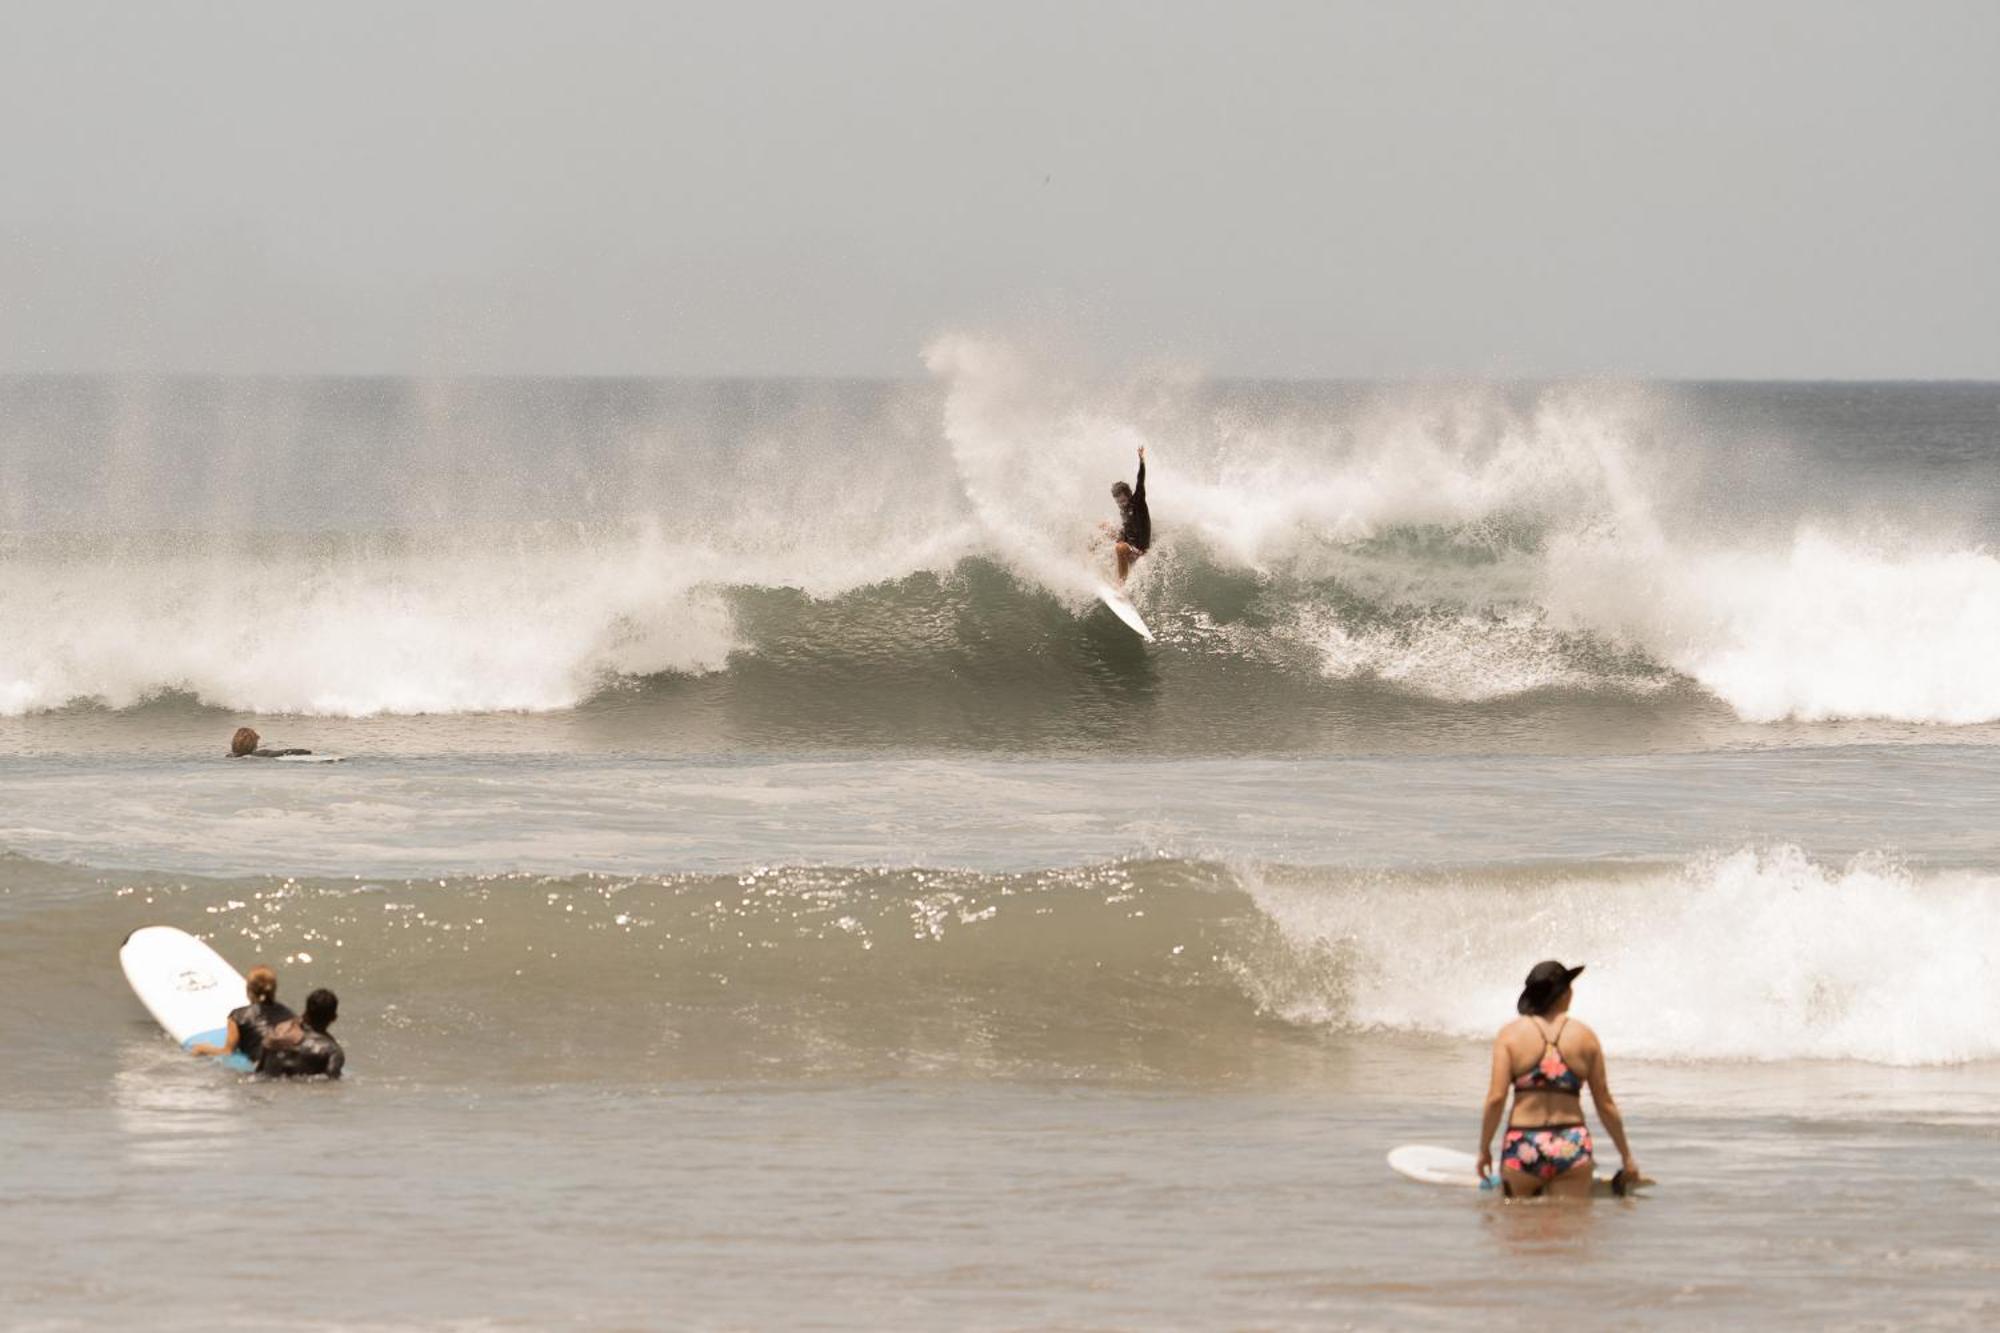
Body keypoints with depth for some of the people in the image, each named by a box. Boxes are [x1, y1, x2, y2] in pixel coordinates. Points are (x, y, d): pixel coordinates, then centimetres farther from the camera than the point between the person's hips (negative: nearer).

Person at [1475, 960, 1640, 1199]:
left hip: (1523, 1147, -1)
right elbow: (1605, 1104, 8)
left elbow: (1496, 1098, -7)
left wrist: (1484, 1148, 5)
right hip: (1571, 1147, 1)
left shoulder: (1511, 1034, 0)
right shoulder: (1585, 1036, 4)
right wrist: (1627, 1156, 17)